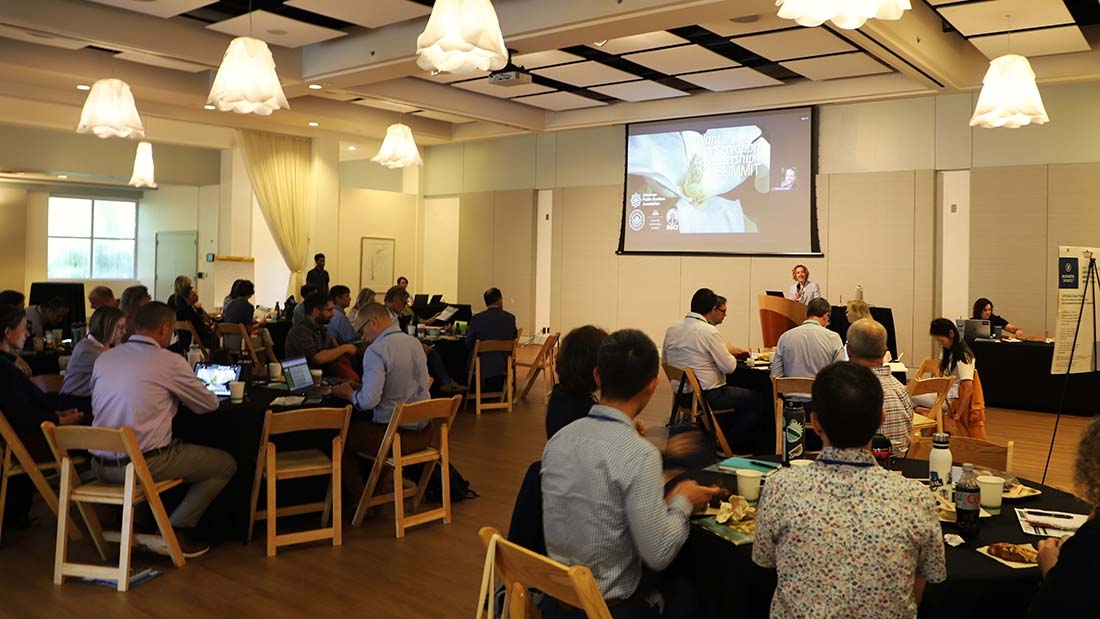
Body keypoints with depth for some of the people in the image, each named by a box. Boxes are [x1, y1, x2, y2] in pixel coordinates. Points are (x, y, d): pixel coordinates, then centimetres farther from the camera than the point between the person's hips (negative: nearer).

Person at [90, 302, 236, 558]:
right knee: (226, 464, 9)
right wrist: (178, 395, 26)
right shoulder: (170, 362, -9)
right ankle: (176, 530, 2)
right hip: (145, 465, -7)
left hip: (100, 466, 7)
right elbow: (209, 404, 3)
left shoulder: (104, 358, 8)